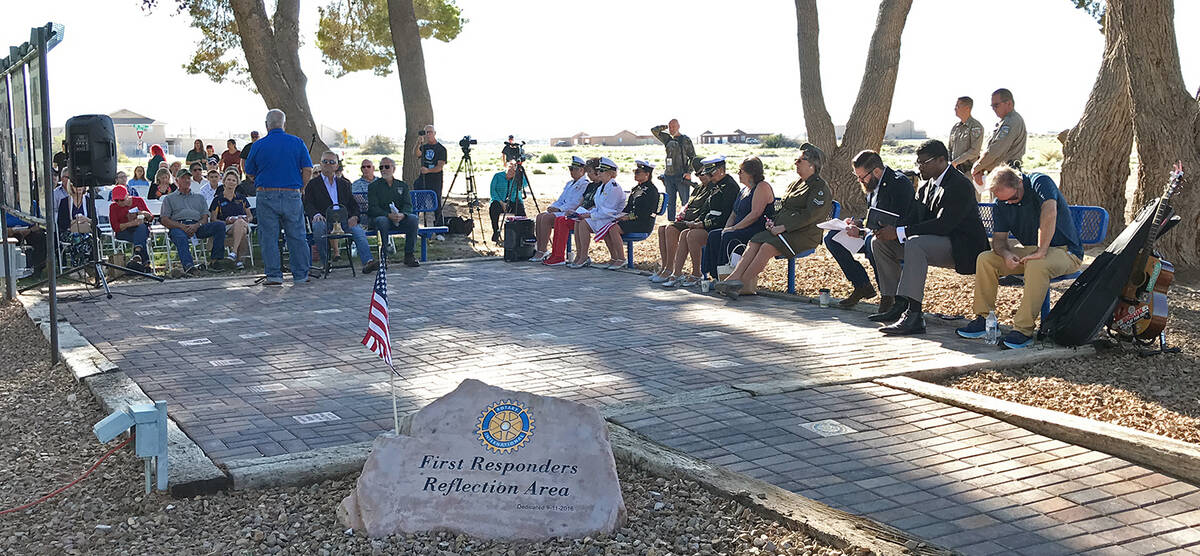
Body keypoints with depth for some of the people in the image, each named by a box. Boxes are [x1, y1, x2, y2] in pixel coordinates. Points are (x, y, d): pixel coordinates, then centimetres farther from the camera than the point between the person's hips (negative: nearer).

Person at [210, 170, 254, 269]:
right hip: (226, 228, -2)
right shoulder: (218, 199, 12)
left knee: (240, 222, -37)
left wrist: (247, 219, -3)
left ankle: (235, 253, -43)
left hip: (244, 225, 2)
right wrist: (227, 221, -11)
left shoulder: (241, 198, 21)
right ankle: (239, 258, -39)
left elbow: (250, 216, 21)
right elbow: (213, 220, 6)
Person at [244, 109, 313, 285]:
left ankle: (274, 275, 4)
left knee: (269, 237, 6)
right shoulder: (297, 142, 1)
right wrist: (299, 187, 10)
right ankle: (301, 274, 12)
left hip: (267, 196, -1)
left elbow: (250, 173, 8)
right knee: (297, 236, 8)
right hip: (292, 195, 1)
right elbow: (308, 170, -2)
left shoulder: (258, 145, 0)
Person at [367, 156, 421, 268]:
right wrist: (388, 215, -24)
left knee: (412, 218, -28)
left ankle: (409, 255, -22)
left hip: (400, 218, 2)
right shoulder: (374, 186, 6)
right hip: (380, 216, -2)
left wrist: (402, 214, -22)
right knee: (381, 221, -37)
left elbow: (408, 205, 3)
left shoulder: (403, 185, 15)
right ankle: (383, 257, -31)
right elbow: (373, 208, -6)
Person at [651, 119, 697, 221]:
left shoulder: (685, 139, 0)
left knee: (685, 202, -5)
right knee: (670, 203, 9)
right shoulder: (667, 139, 13)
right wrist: (665, 127, 9)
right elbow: (654, 130, 12)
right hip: (668, 175, 5)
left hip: (681, 176, -5)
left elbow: (693, 157, -1)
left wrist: (689, 172, -11)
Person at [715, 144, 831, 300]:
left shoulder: (821, 187, -4)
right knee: (754, 242, -19)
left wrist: (782, 227, -20)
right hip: (783, 230, 8)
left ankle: (742, 283, -32)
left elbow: (810, 215, -16)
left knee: (768, 247, -31)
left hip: (803, 235, -8)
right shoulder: (795, 184, 24)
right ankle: (735, 277, -34)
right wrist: (773, 221, 6)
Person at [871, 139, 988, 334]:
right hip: (932, 243, 10)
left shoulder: (960, 185, -16)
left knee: (915, 243, -37)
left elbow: (943, 224, -26)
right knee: (880, 242, 0)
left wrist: (899, 232, -28)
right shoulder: (925, 187, 13)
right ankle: (898, 304, -4)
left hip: (961, 249, -10)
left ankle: (913, 314, -44)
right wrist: (890, 229, -16)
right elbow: (912, 219, 7)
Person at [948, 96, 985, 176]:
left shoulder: (976, 127, -7)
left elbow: (974, 151, -15)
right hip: (955, 168, 6)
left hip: (968, 170, -6)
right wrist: (949, 163, 6)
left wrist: (956, 162, -16)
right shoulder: (955, 127, 14)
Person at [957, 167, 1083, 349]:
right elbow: (999, 238, 1)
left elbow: (1049, 212, -36)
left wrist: (1041, 251, -39)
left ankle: (1024, 329, -31)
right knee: (985, 259, -10)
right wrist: (1006, 253, -22)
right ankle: (983, 319, -6)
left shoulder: (1040, 182, -19)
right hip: (1030, 251, 6)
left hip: (1065, 252, -6)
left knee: (1036, 266, -38)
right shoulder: (1001, 203, 1)